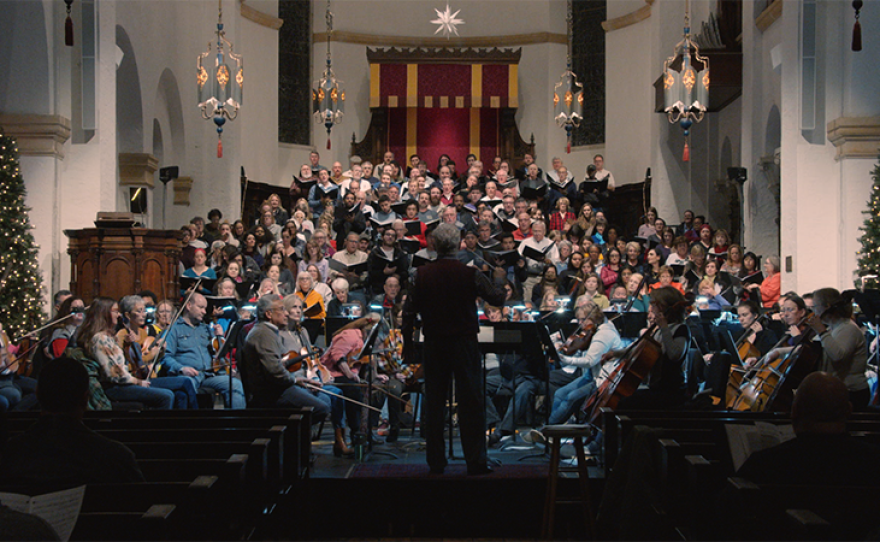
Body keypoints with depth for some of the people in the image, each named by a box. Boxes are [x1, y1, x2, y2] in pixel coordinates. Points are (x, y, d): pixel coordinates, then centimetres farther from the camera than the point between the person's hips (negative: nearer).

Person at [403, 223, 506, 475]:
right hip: (464, 342, -2)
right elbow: (498, 298, -2)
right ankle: (475, 461, 4)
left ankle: (436, 462, 12)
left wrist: (408, 346, 7)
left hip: (433, 345, 2)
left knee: (434, 403, 9)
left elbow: (408, 313, -2)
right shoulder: (470, 274, -9)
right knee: (471, 402, 4)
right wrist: (502, 289, 21)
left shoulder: (422, 275, -3)